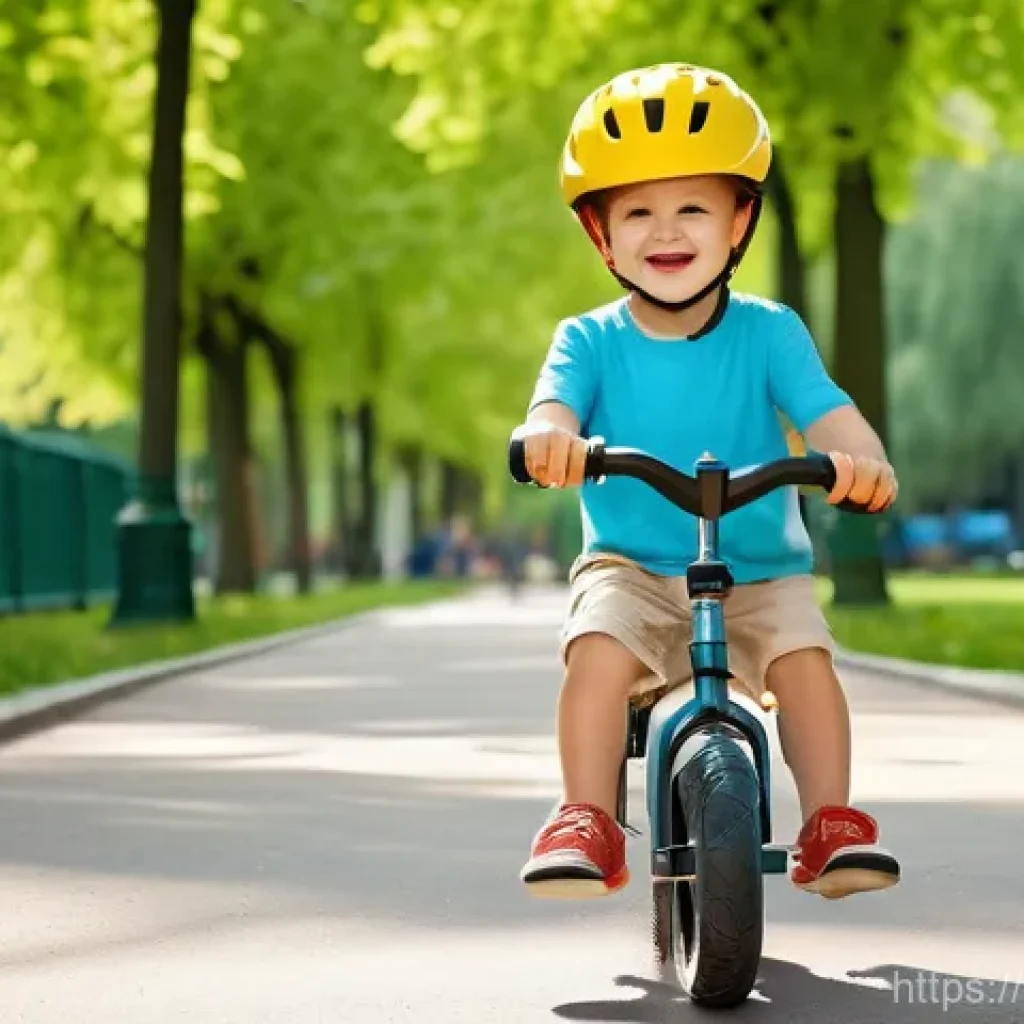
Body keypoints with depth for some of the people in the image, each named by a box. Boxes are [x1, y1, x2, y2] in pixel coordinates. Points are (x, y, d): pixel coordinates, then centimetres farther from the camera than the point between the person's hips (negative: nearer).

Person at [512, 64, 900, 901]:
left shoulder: (767, 331, -3)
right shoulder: (591, 341, -3)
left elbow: (824, 407, -17)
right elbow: (557, 400, -22)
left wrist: (859, 456, -42)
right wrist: (549, 435, -49)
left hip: (760, 571, 0)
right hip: (633, 567, 0)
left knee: (805, 656, -25)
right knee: (598, 650, -28)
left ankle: (831, 822, -13)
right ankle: (587, 823, -20)